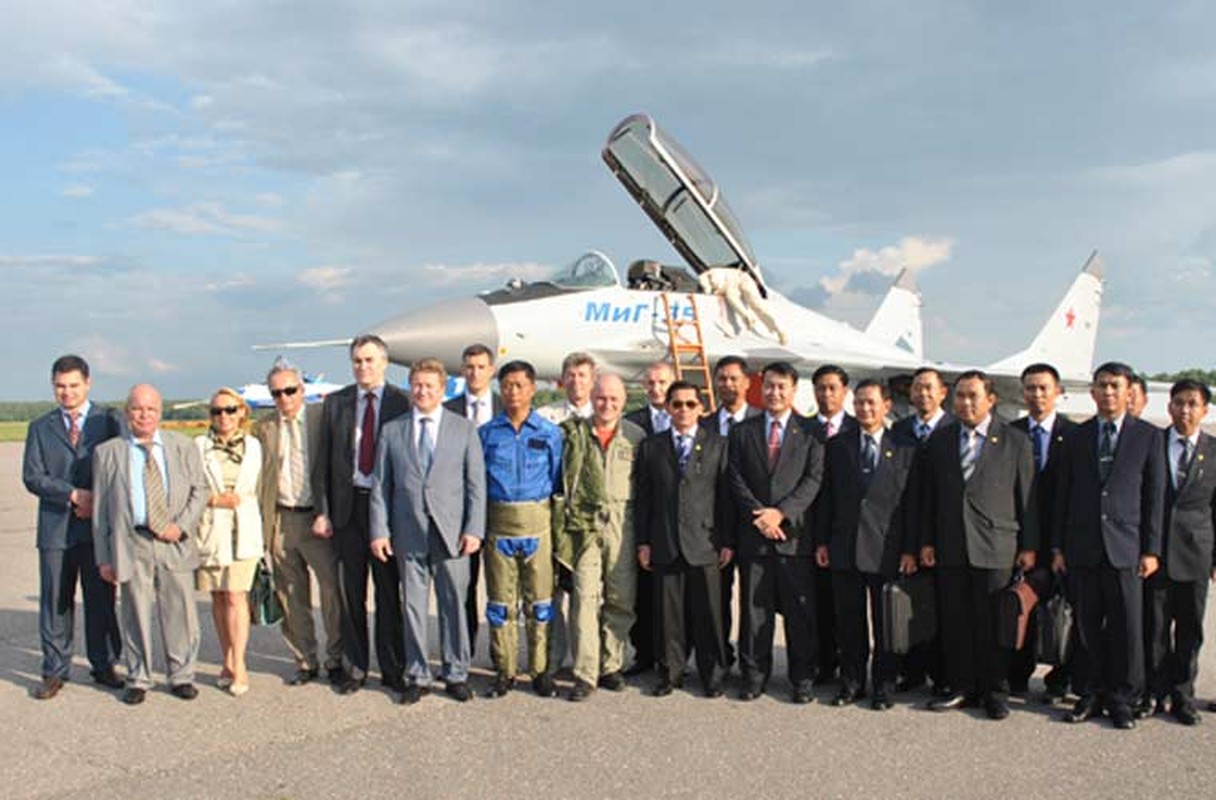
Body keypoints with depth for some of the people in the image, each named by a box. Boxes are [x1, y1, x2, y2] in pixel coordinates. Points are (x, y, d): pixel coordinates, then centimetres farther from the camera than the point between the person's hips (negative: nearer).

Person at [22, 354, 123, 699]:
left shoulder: (109, 421, 6)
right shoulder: (40, 428, 10)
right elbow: (32, 477, 0)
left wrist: (98, 503, -10)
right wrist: (74, 495, -13)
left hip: (98, 526, -1)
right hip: (55, 528, 1)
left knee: (101, 600, 5)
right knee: (55, 602, 5)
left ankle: (103, 666, 17)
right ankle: (55, 671, 14)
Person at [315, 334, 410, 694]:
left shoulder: (402, 402, -1)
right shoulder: (335, 403, 7)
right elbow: (324, 460, 8)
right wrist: (323, 511, 1)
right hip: (348, 505, 3)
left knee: (389, 591, 4)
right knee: (351, 592, 9)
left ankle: (392, 669, 15)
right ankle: (356, 667, 21)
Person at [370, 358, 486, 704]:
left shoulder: (465, 429, 6)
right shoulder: (392, 431, 9)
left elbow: (476, 484, 3)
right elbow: (380, 485, 7)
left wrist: (474, 529, -5)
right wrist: (379, 531, -1)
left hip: (451, 533, -1)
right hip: (408, 533, 1)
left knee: (454, 604, 4)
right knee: (413, 605, 6)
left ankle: (456, 675, 16)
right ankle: (417, 676, 18)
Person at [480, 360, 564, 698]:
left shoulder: (550, 433, 4)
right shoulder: (486, 433, 6)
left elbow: (558, 481, 7)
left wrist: (556, 518, 0)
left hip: (537, 524, 0)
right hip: (498, 525, 1)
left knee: (540, 600, 4)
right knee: (500, 601, 6)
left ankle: (540, 670, 15)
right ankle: (504, 671, 17)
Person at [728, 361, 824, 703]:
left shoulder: (809, 433, 7)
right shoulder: (743, 432, 12)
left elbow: (814, 479, -2)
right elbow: (736, 480, 5)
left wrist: (781, 512, -13)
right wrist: (758, 515, -9)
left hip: (795, 534, -1)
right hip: (754, 534, 1)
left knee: (800, 610, 2)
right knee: (754, 608, 6)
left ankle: (803, 678, 13)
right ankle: (754, 675, 15)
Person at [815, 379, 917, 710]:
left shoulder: (905, 450, 2)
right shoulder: (837, 446, 9)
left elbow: (911, 503, 0)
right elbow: (826, 496, 8)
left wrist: (911, 549, -5)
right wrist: (822, 541, 3)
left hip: (886, 550, -2)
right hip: (844, 547, 2)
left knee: (886, 622, 6)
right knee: (849, 621, 9)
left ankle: (883, 685, 18)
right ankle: (851, 682, 20)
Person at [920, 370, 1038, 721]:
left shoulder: (1015, 442, 2)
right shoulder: (939, 440, 9)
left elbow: (1027, 498, 3)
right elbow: (928, 495, 10)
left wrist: (1029, 546, 0)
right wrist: (926, 541, 5)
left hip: (996, 547, -2)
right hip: (949, 547, 3)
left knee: (994, 623, 3)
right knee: (954, 622, 6)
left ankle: (993, 691, 16)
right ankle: (962, 688, 18)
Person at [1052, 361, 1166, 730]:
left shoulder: (1149, 436, 4)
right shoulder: (1076, 437, 9)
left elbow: (1155, 497, 3)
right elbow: (1062, 494, 9)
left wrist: (1151, 549, -2)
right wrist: (1058, 547, 5)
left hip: (1125, 547, -1)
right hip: (1082, 547, 2)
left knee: (1127, 627, 1)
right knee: (1086, 626, 6)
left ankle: (1121, 698, 14)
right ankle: (1089, 695, 17)